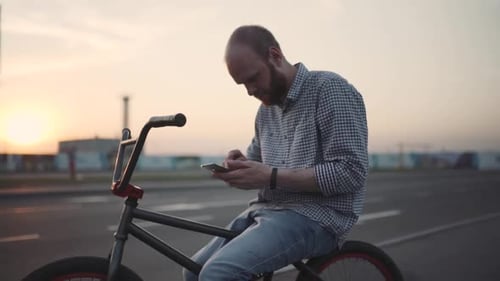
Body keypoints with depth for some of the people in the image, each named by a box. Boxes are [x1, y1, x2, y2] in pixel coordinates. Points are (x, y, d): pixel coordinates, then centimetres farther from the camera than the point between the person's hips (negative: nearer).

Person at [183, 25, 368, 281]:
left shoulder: (330, 90, -11)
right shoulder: (266, 108, 14)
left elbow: (350, 173, -18)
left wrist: (272, 177, -21)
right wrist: (240, 166, -2)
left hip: (313, 216, -8)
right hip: (266, 211, 8)